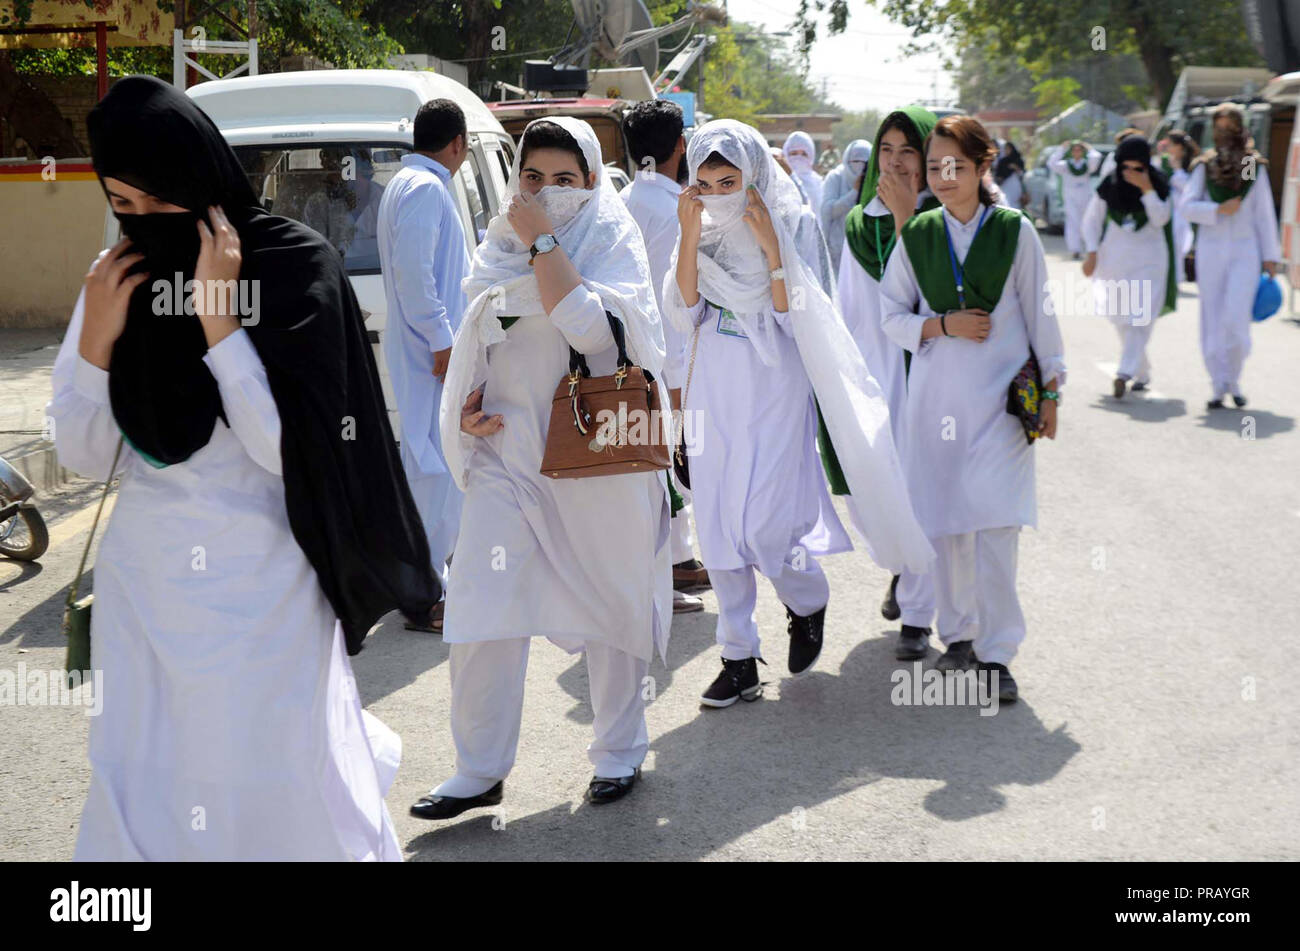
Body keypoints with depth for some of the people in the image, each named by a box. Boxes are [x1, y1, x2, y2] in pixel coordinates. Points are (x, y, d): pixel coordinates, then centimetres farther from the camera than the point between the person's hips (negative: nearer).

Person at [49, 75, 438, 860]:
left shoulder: (296, 267, -10)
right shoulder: (117, 278, 3)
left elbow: (286, 448, -16)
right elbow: (85, 458, 4)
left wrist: (219, 318, -20)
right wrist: (96, 339, -10)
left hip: (265, 586, -4)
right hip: (144, 586, 4)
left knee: (292, 795, 3)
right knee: (143, 796, 9)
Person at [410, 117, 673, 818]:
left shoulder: (612, 237, -3)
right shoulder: (500, 246, 11)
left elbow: (590, 326, -22)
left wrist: (544, 242, -17)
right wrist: (467, 407, 6)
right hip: (509, 449, 4)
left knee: (612, 599, 7)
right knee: (480, 607, -4)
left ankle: (619, 752, 26)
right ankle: (480, 771, 8)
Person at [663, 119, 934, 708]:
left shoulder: (790, 224, -7)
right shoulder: (702, 227, 4)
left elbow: (794, 319, -13)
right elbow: (685, 313, -5)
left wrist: (771, 248, -22)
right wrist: (689, 236, -13)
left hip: (773, 395, -4)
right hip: (714, 392, 4)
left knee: (762, 526, -8)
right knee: (718, 528, 5)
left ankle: (808, 604, 25)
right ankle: (739, 658, 15)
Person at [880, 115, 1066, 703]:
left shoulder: (1014, 230, 0)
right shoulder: (916, 235, 5)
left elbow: (1039, 313, 5)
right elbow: (891, 315, 8)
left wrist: (1050, 389, 6)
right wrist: (943, 325, -9)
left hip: (1001, 394, -2)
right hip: (936, 392, 2)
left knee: (994, 520, -10)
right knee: (945, 519, 5)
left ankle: (995, 651, -4)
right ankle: (958, 632, 22)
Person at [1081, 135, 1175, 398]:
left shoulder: (1158, 184, -6)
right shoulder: (1109, 185, -3)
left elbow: (1160, 219, -15)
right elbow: (1092, 218, 5)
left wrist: (1146, 189, -25)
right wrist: (1092, 252, -3)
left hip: (1149, 260, -2)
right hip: (1115, 258, 2)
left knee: (1140, 316, -14)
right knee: (1121, 318, 7)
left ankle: (1125, 373, -23)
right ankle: (1142, 373, 22)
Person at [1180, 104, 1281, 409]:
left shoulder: (1255, 167, 5)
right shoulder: (1205, 167, 6)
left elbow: (1264, 214, 5)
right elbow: (1187, 206, -1)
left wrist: (1270, 257, 2)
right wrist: (1218, 210, -16)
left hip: (1244, 250, -1)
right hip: (1211, 250, 1)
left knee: (1235, 319, -13)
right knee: (1212, 322, 2)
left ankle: (1233, 381, 6)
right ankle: (1220, 387, 10)